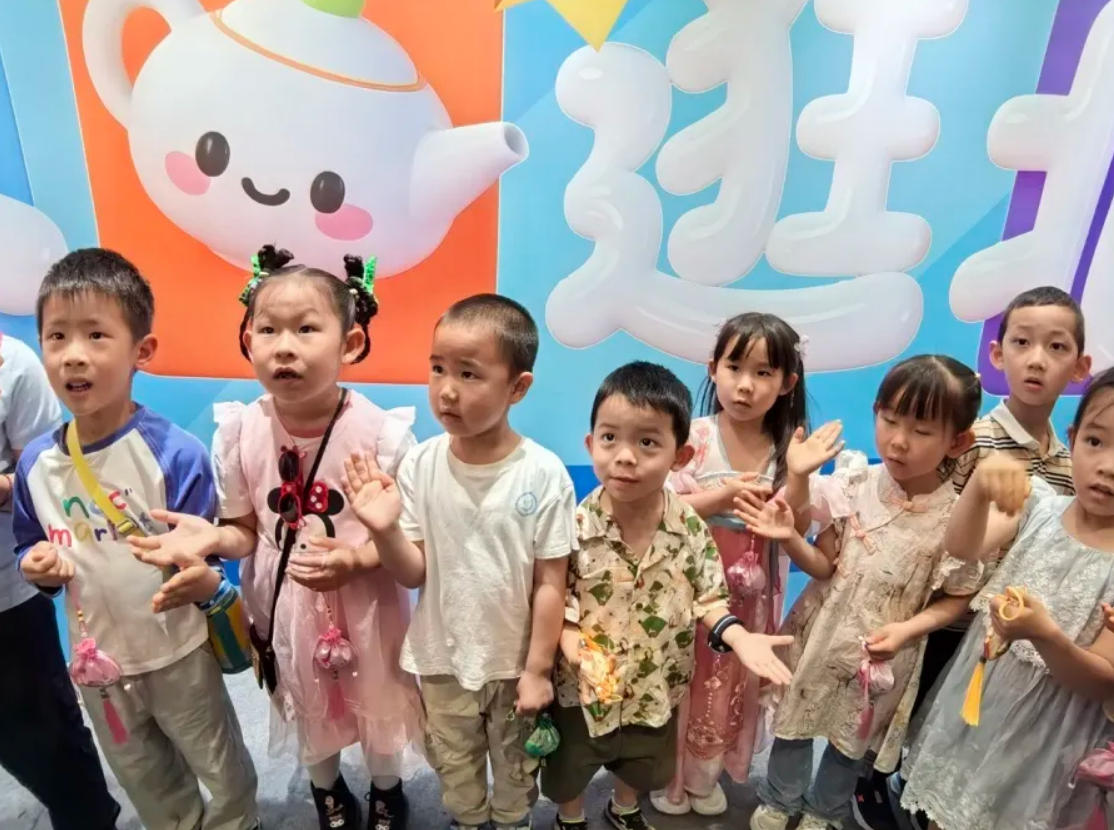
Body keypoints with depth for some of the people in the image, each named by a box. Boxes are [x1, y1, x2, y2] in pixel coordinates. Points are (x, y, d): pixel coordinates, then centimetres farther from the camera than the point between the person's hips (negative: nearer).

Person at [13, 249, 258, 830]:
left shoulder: (176, 453, -24)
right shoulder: (35, 462, -9)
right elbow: (31, 547, 7)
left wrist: (201, 579, -39)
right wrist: (37, 565, -14)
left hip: (179, 657, -4)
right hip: (96, 662, 5)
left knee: (225, 779, 21)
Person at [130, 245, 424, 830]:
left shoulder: (381, 432, -23)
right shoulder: (238, 431, -14)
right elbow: (247, 530, -3)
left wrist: (356, 558, -32)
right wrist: (211, 538, -23)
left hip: (365, 604, -2)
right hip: (284, 603, 3)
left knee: (378, 707, 22)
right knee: (306, 711, 28)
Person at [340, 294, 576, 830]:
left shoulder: (544, 474, -22)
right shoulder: (420, 466, -16)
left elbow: (550, 583, -13)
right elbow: (414, 574, -10)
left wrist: (538, 669, -7)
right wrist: (384, 530, -29)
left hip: (516, 660, -1)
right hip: (443, 659, 2)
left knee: (516, 767, 26)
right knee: (455, 770, 27)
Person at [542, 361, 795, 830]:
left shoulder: (690, 529, -17)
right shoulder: (574, 527, -23)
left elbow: (707, 597, -7)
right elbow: (554, 599, -14)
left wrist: (737, 636, -24)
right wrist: (570, 639, -32)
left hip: (656, 688, 3)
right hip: (583, 687, -2)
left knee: (647, 768, 31)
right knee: (567, 772, 24)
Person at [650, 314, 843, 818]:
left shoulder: (787, 447, -7)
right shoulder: (694, 437, -14)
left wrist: (797, 477, -24)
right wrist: (720, 497, -25)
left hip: (752, 592, 3)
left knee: (731, 686, 19)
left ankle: (705, 776, 44)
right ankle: (669, 776, 37)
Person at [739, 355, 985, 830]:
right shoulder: (854, 486, -15)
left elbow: (957, 598, -6)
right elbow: (824, 565, -8)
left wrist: (907, 629, -21)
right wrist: (789, 538, -26)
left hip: (882, 655, -1)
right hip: (821, 633, 1)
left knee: (852, 740, 24)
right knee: (794, 725, 21)